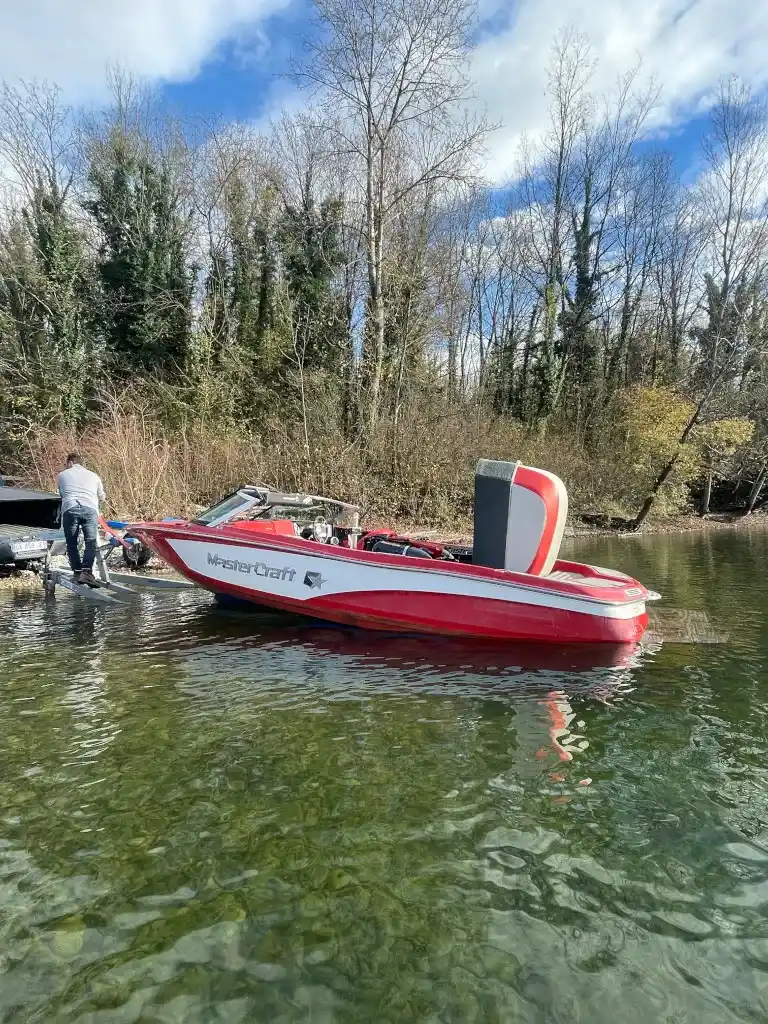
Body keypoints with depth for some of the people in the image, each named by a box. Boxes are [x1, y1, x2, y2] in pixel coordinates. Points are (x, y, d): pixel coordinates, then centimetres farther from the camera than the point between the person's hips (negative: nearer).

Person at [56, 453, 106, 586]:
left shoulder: (62, 475, 26)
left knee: (71, 544, 9)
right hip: (90, 509, 0)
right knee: (91, 542, -5)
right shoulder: (94, 476, 29)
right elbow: (101, 497, 37)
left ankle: (77, 572, 0)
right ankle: (87, 571, -23)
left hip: (69, 509, 0)